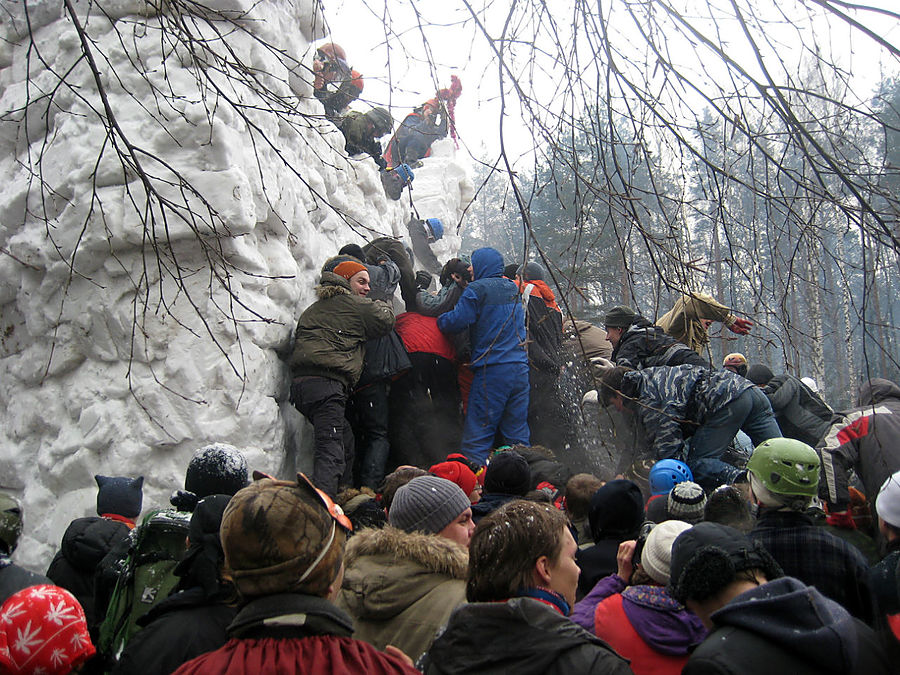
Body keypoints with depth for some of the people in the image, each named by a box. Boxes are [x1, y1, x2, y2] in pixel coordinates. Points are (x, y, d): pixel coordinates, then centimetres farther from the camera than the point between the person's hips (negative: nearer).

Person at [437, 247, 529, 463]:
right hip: (520, 368, 7)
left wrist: (439, 319, 7)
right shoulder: (513, 289, 17)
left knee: (477, 435, -3)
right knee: (518, 435, 10)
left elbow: (456, 321, -11)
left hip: (491, 369, -6)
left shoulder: (477, 289, -5)